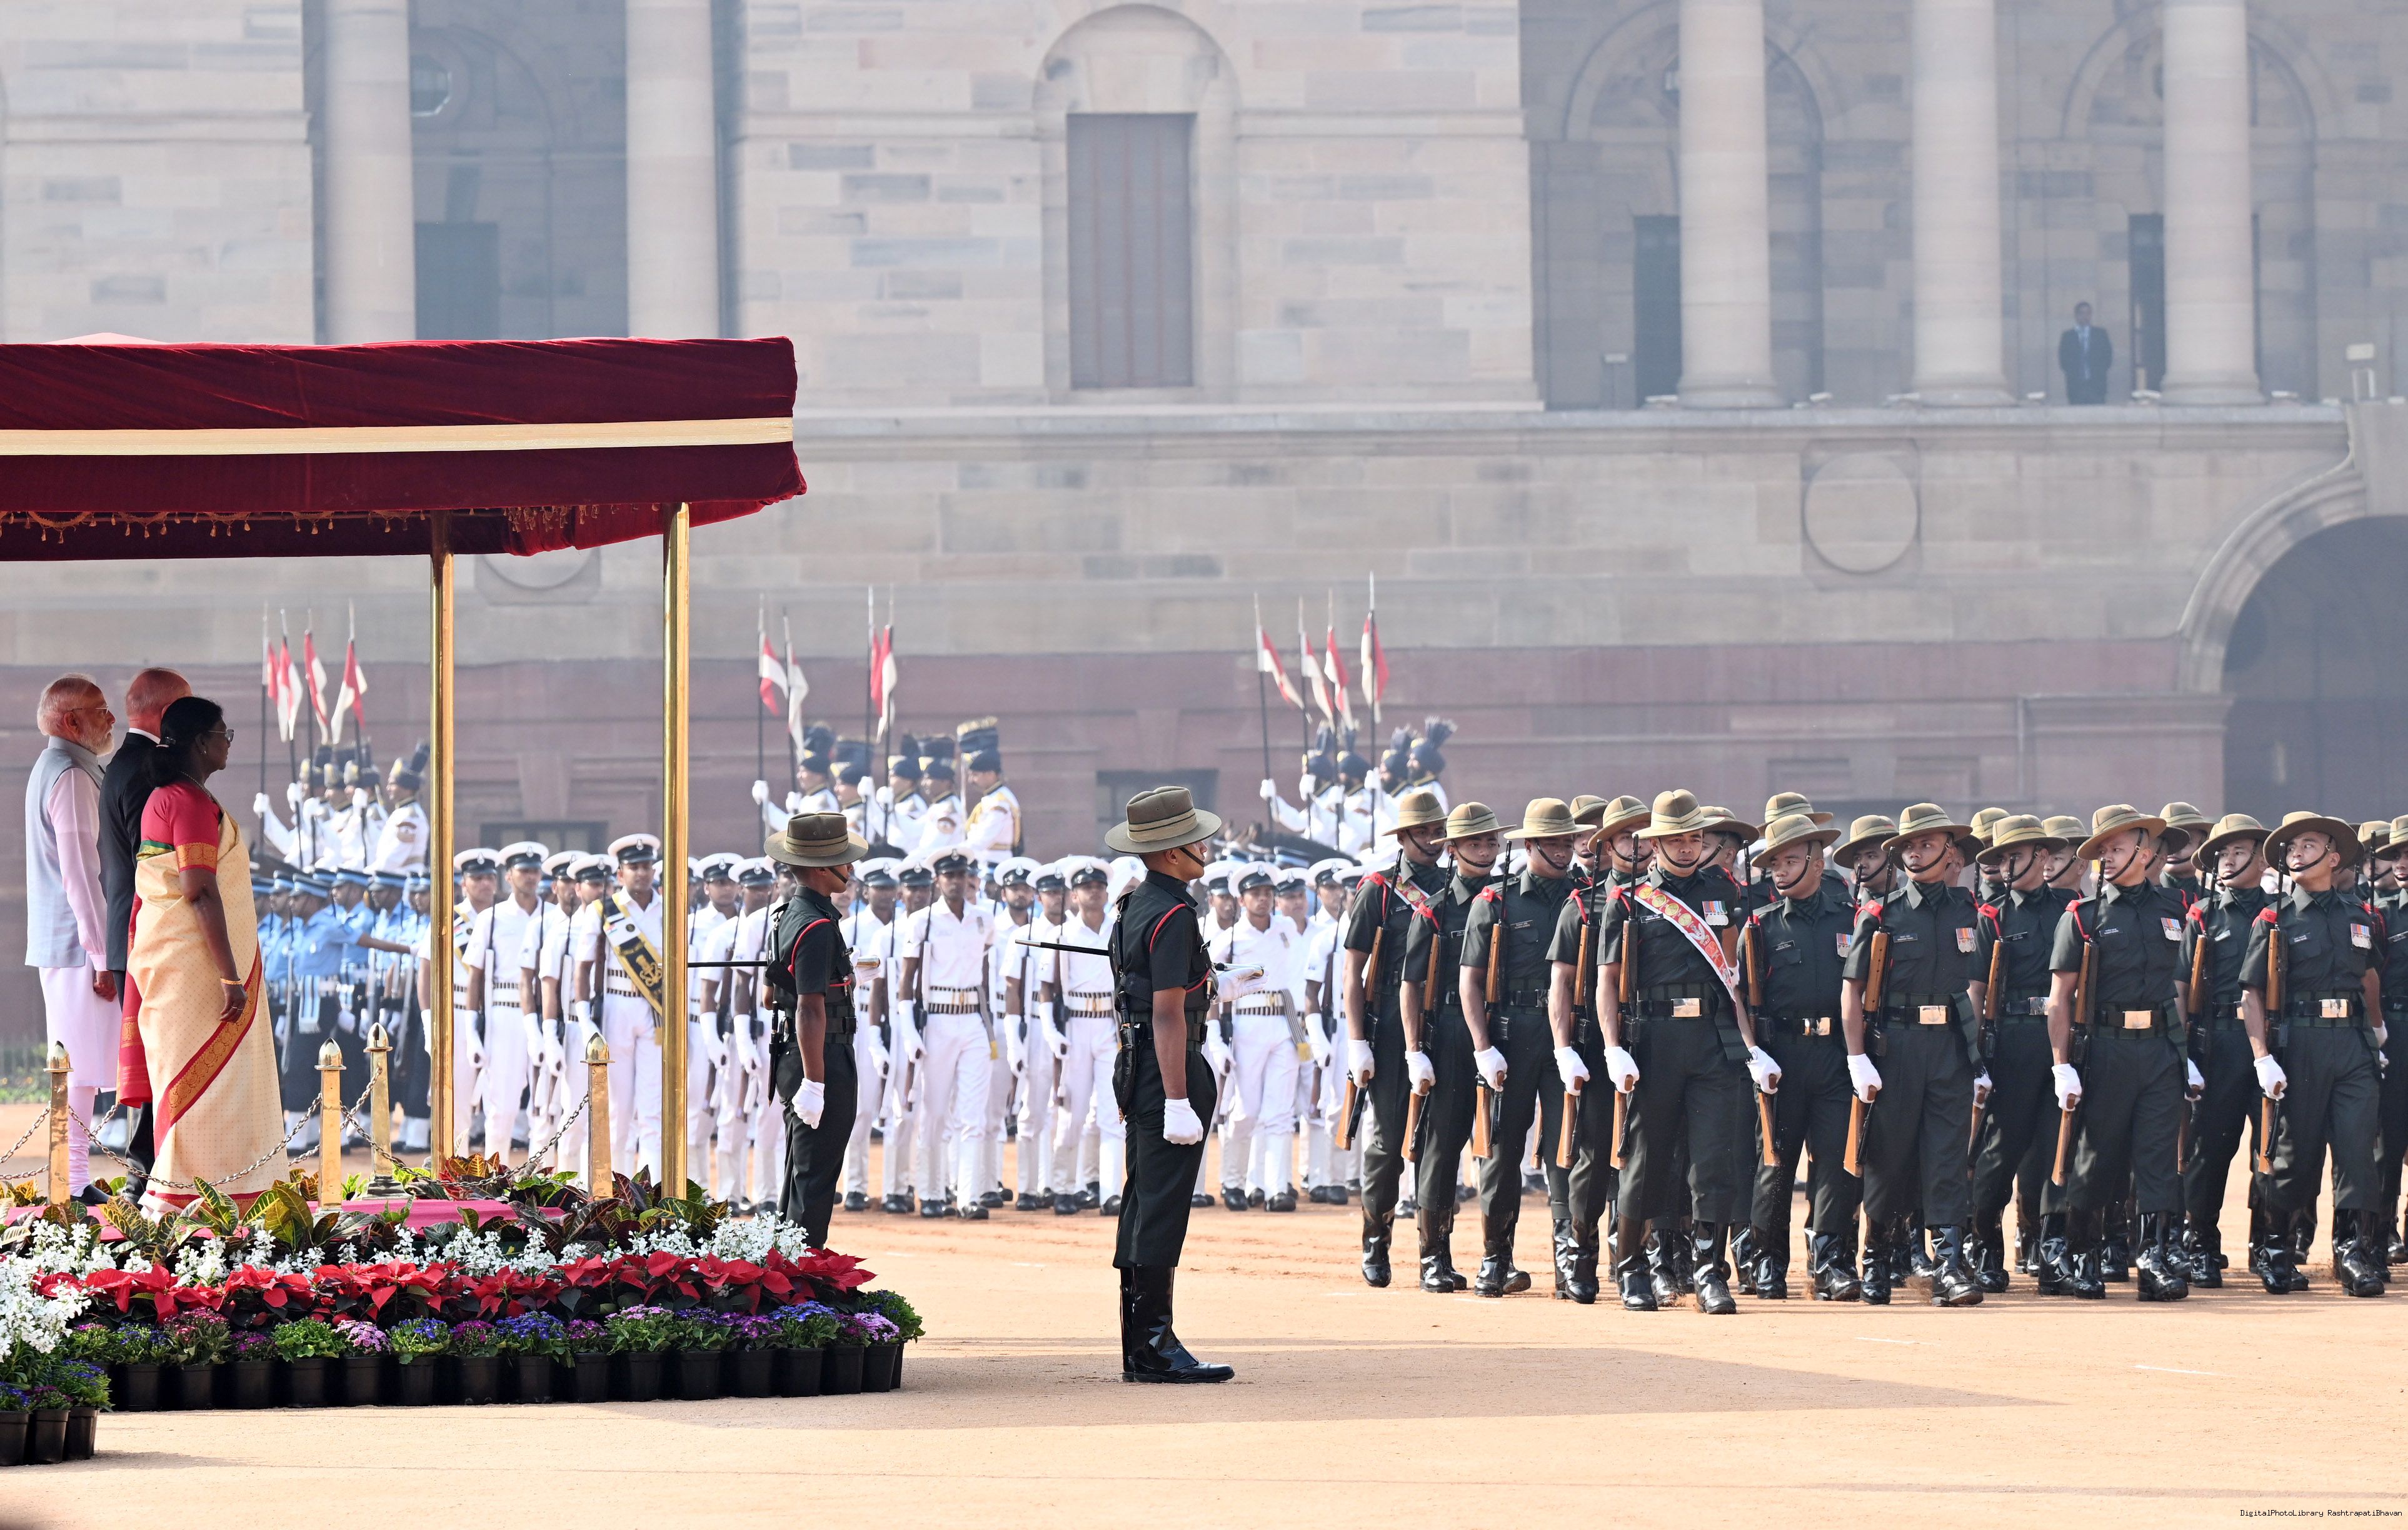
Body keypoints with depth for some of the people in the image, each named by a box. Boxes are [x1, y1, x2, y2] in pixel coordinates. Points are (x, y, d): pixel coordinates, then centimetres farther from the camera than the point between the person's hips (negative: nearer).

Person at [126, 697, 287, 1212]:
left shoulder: (161, 799, 14)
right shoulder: (194, 803, -16)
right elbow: (201, 893, -21)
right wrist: (230, 975, -21)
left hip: (162, 957, 10)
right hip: (195, 958, -10)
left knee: (180, 1070, 11)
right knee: (203, 1073, -8)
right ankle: (174, 1195, -10)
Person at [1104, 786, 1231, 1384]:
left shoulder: (1136, 906, 14)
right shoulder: (1172, 914, -16)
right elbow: (1168, 1012, -21)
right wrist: (1178, 1102, -22)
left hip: (1137, 1071, 10)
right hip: (1169, 1070, -10)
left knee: (1143, 1207, 11)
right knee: (1163, 1208, -9)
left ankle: (1139, 1348, 15)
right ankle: (1154, 1344, -9)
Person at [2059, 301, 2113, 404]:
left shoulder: (2100, 334, 11)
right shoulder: (2067, 336, 10)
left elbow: (2108, 359, 8)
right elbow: (2063, 361, 7)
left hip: (2097, 386, 0)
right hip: (2076, 387, 0)